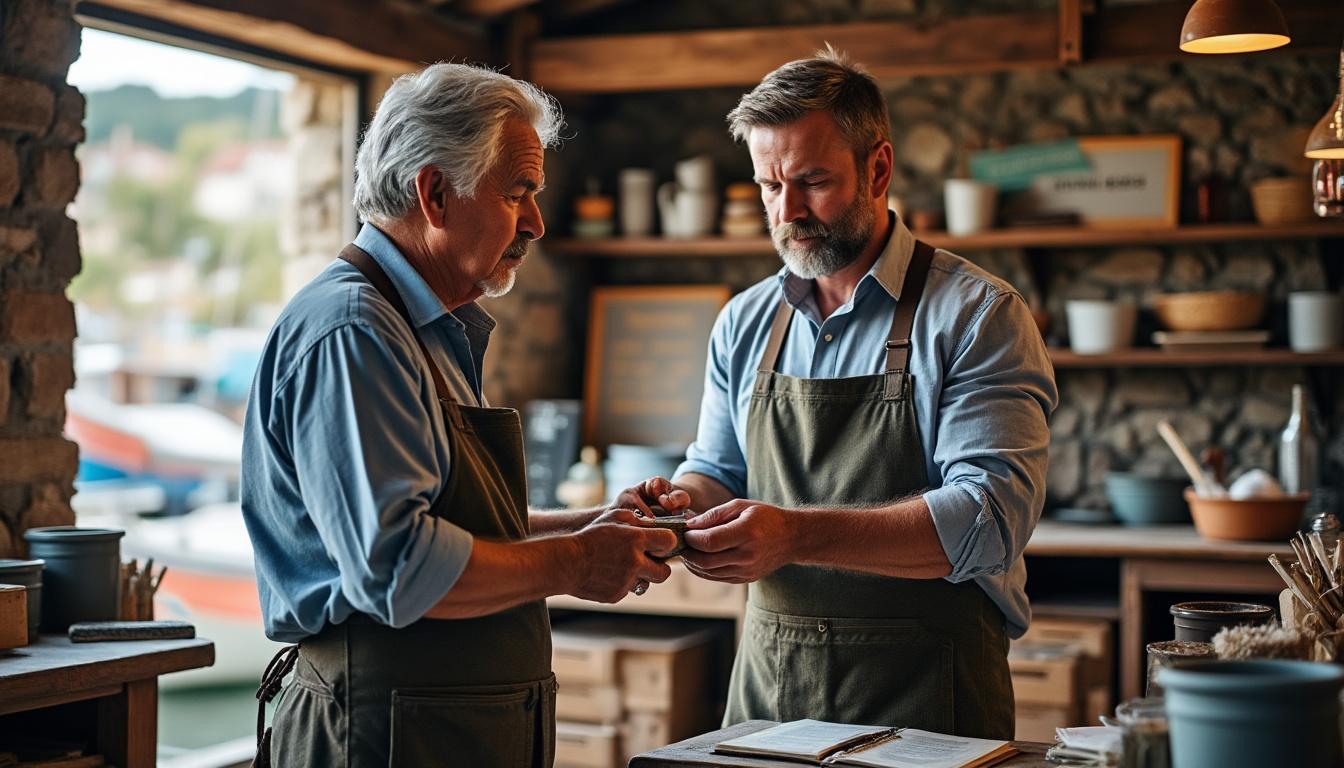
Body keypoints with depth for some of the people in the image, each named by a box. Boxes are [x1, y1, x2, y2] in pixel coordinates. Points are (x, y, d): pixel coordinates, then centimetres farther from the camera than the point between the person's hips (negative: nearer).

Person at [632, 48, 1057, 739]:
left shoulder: (977, 315, -10)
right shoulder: (744, 324, 8)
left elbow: (993, 515, -21)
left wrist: (797, 534, -32)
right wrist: (685, 501, -10)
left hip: (923, 694, -4)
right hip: (768, 682, 5)